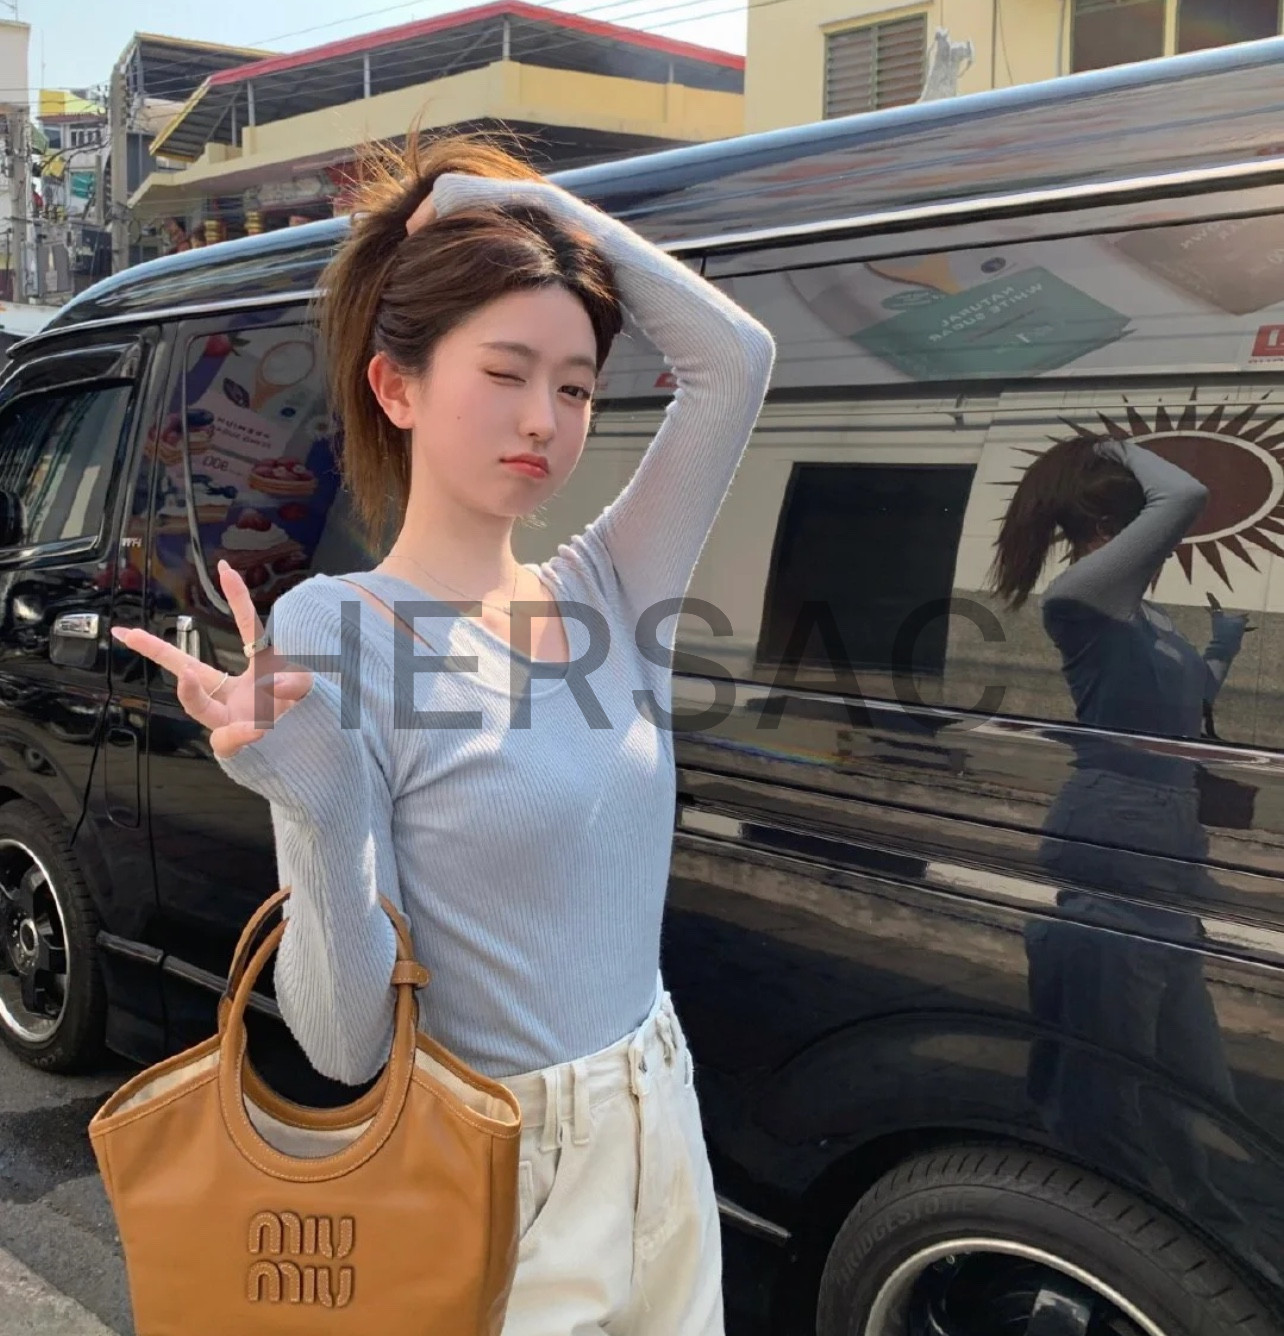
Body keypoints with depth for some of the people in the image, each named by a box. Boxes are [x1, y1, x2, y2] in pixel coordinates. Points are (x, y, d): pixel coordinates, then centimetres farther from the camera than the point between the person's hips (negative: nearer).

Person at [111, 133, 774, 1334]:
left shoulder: (600, 591, -2)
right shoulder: (332, 632, -17)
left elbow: (734, 356, -6)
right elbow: (346, 1044, -18)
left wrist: (541, 207, -7)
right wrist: (316, 806, -34)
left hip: (661, 1134, 6)